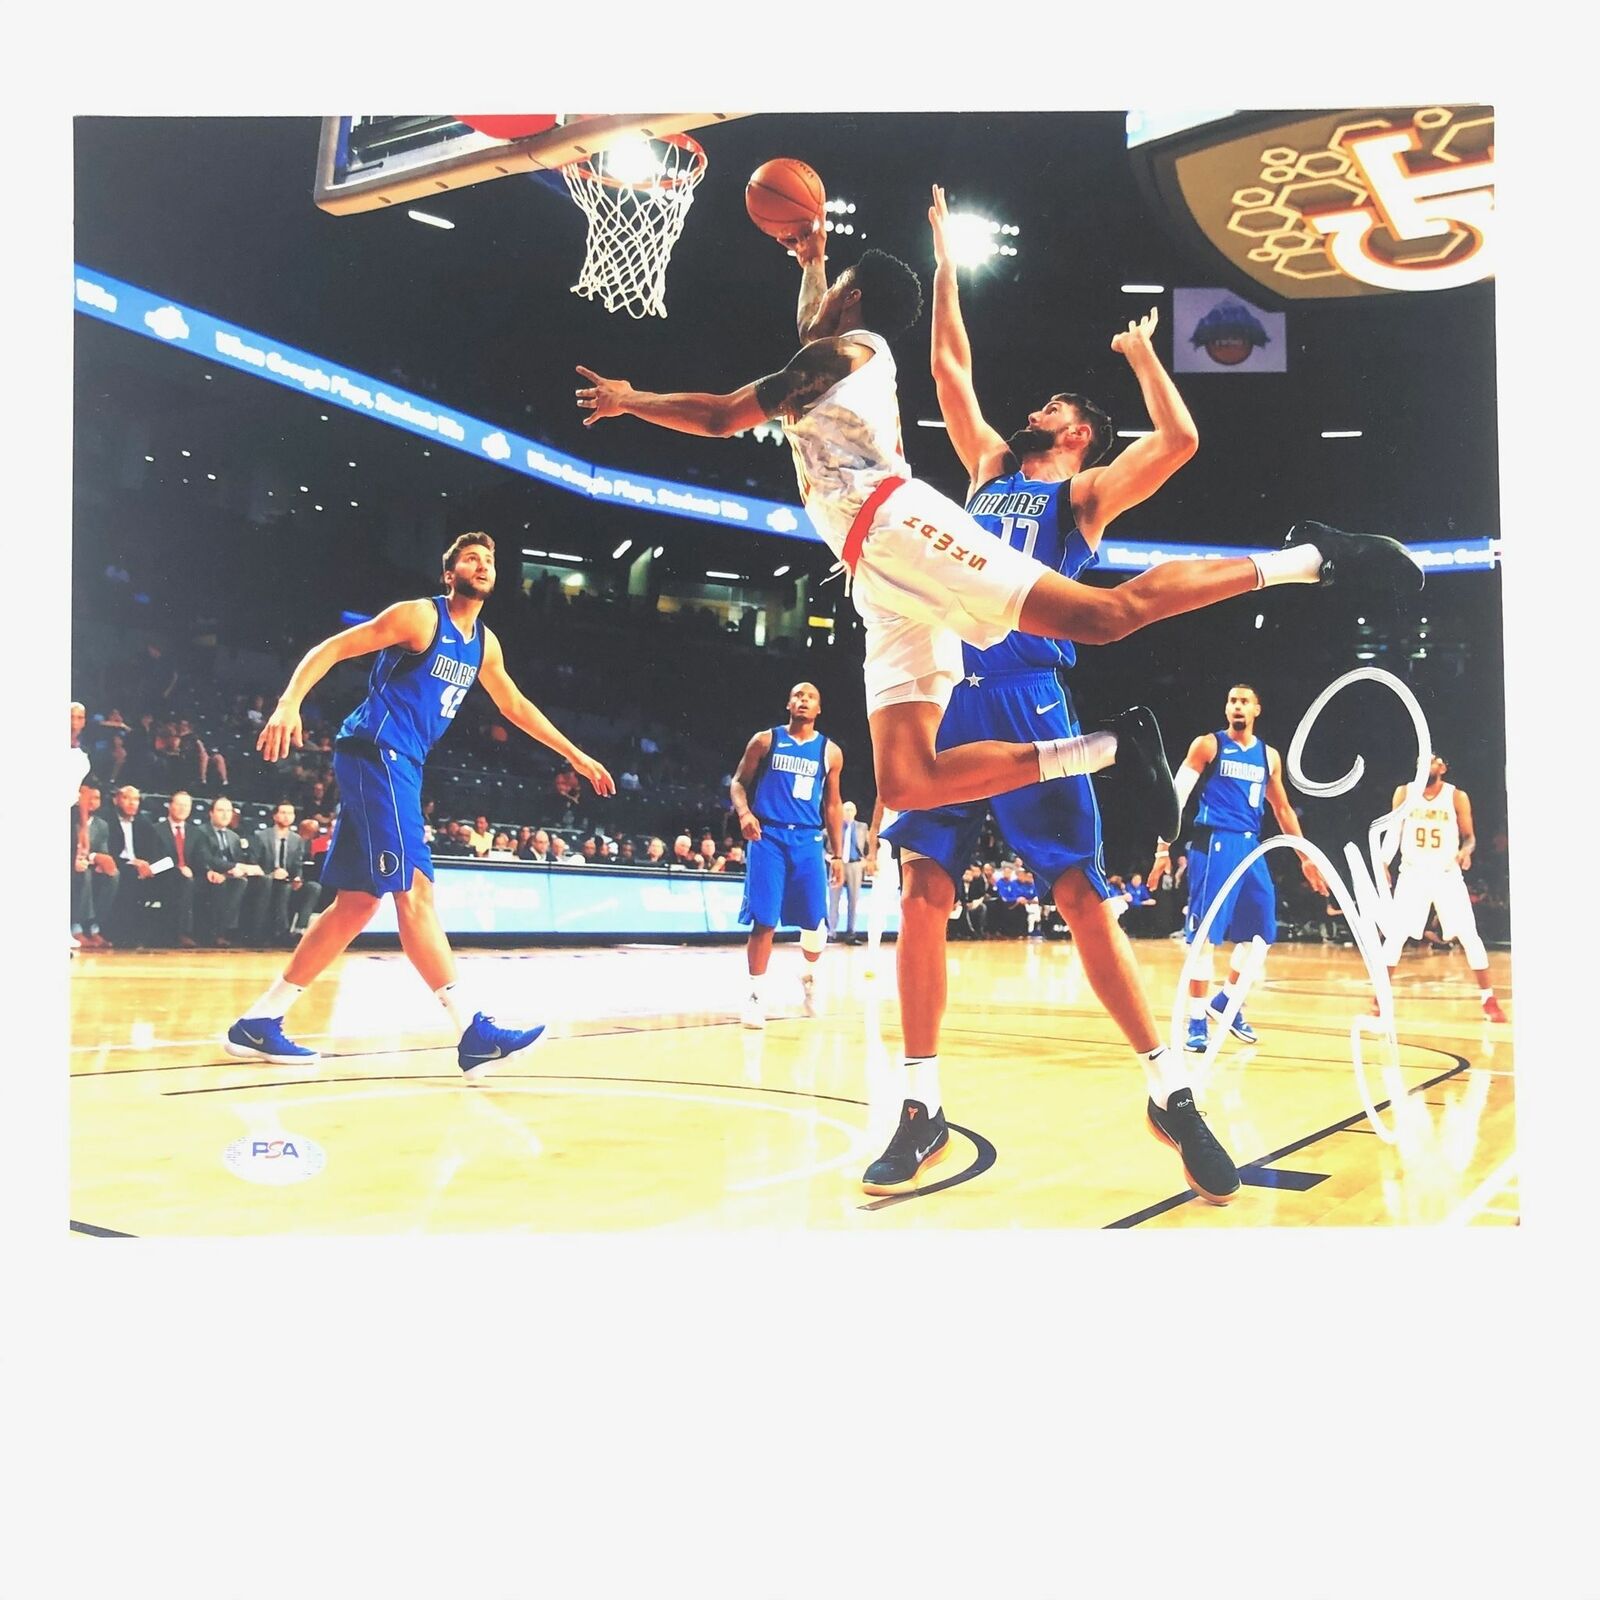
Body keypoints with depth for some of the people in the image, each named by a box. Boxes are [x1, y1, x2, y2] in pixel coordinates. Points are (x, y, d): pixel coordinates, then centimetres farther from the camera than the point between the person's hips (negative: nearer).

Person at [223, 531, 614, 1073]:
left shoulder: (484, 643, 18)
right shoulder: (419, 616, -6)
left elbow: (515, 706, 30)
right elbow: (332, 648, -9)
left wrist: (576, 756, 31)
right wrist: (289, 703, -25)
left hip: (401, 764, 10)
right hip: (375, 750, -9)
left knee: (358, 901, 7)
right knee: (414, 889, -14)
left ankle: (259, 1022, 12)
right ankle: (472, 1031, -18)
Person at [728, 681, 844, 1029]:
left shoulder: (830, 752, 10)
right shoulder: (765, 740, 5)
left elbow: (832, 805, 15)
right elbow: (738, 782, 7)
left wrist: (837, 854, 12)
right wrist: (744, 812, -14)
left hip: (808, 840, 2)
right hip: (768, 836, -2)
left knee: (816, 921, -1)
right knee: (763, 920, -8)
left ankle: (809, 975, 29)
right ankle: (756, 994, 1)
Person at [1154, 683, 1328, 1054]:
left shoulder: (1269, 756, 15)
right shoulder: (1208, 745, 0)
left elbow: (1282, 809, 22)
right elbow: (1177, 795, -4)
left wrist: (1306, 857, 19)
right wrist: (1163, 847, -12)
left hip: (1250, 846, 6)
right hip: (1215, 843, -6)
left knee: (1260, 930, 6)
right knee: (1204, 934, -9)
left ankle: (1225, 1001, 23)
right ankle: (1197, 1021, -4)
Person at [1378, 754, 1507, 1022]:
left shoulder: (1457, 796, -4)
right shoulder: (1404, 792, 0)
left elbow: (1469, 836, 1)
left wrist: (1466, 851, -21)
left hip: (1447, 875, -1)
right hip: (1413, 874, 1)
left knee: (1469, 936, -4)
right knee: (1396, 935, -3)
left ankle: (1489, 1000, 4)